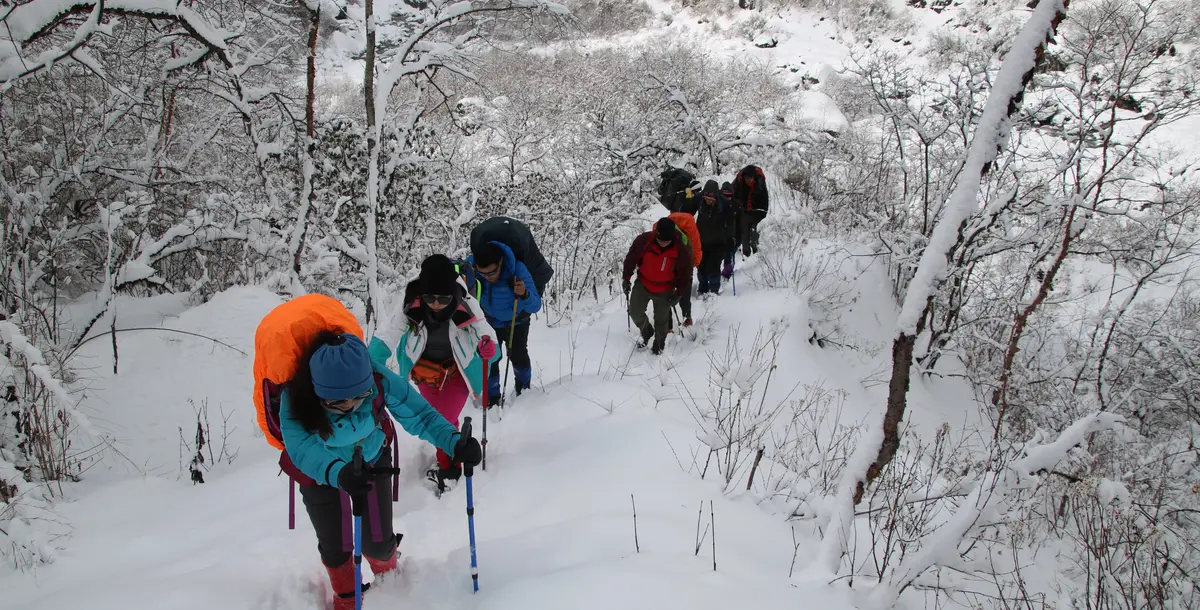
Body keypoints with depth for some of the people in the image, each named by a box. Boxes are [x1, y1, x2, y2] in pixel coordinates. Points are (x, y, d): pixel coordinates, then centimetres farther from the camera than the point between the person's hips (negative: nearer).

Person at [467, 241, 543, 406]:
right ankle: (492, 398, 14)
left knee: (518, 355, -3)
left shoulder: (517, 269, -40)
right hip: (491, 320, 2)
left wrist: (525, 295, -63)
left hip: (517, 321, -2)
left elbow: (535, 306, -41)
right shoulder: (471, 264, -33)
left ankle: (523, 390, 23)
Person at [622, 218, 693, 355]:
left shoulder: (682, 251, -24)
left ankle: (659, 343, 38)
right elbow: (631, 259, -6)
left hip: (664, 290, -1)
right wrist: (626, 278, -2)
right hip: (643, 284, 1)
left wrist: (679, 294, -3)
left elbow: (685, 273, -7)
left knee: (661, 320, 10)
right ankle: (646, 331, 33)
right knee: (635, 312, 2)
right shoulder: (644, 241, -24)